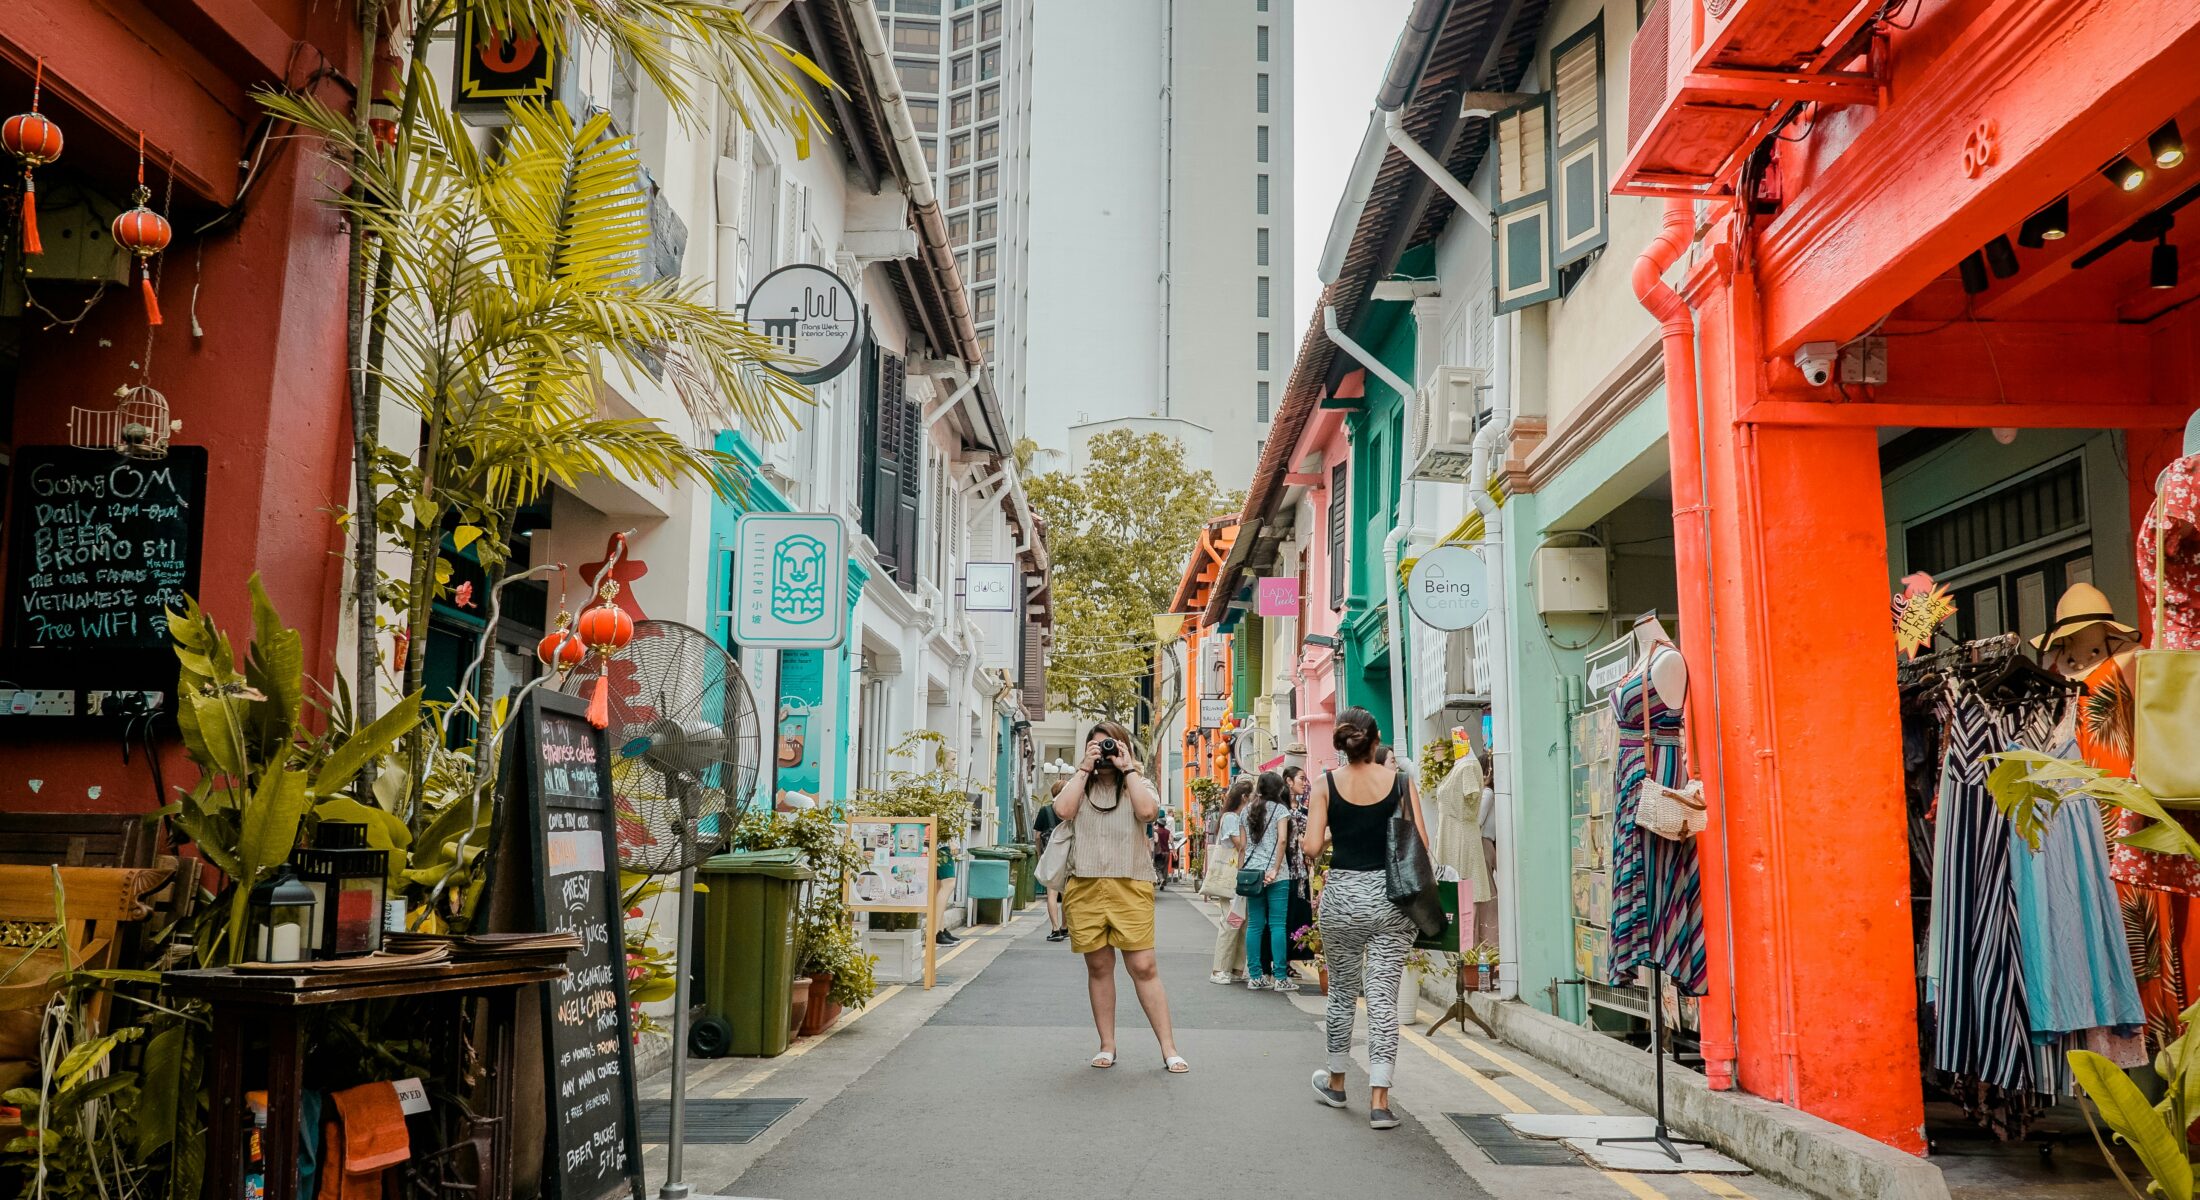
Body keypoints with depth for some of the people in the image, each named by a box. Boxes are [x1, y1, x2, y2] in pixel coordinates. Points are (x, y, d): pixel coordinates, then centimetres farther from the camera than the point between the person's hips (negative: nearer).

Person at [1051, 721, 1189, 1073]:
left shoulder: (1138, 784, 11)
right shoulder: (1078, 785, 14)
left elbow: (1147, 811, -12)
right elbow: (1063, 810, -8)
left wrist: (1127, 768, -5)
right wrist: (1084, 768, -2)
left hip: (1130, 887, -2)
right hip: (1085, 887, 2)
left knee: (1144, 967, -6)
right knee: (1099, 967, 8)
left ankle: (1169, 1049, -2)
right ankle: (1107, 1046, 18)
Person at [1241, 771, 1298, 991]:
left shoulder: (1248, 811, 12)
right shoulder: (1280, 809, -2)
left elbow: (1243, 845, 11)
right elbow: (1282, 839, -14)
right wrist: (1276, 870, -14)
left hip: (1251, 872, 5)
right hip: (1275, 875, -4)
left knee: (1255, 925, 6)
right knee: (1277, 925, -3)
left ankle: (1255, 976, 7)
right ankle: (1280, 977, -3)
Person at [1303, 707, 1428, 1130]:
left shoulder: (1327, 784, -3)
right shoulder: (1400, 782, -2)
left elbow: (1312, 848, -8)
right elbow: (1421, 845, -5)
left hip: (1343, 894, 0)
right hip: (1391, 897, 0)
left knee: (1341, 992, 17)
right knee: (1384, 997, 1)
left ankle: (1336, 1081, 33)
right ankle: (1379, 1099, -3)